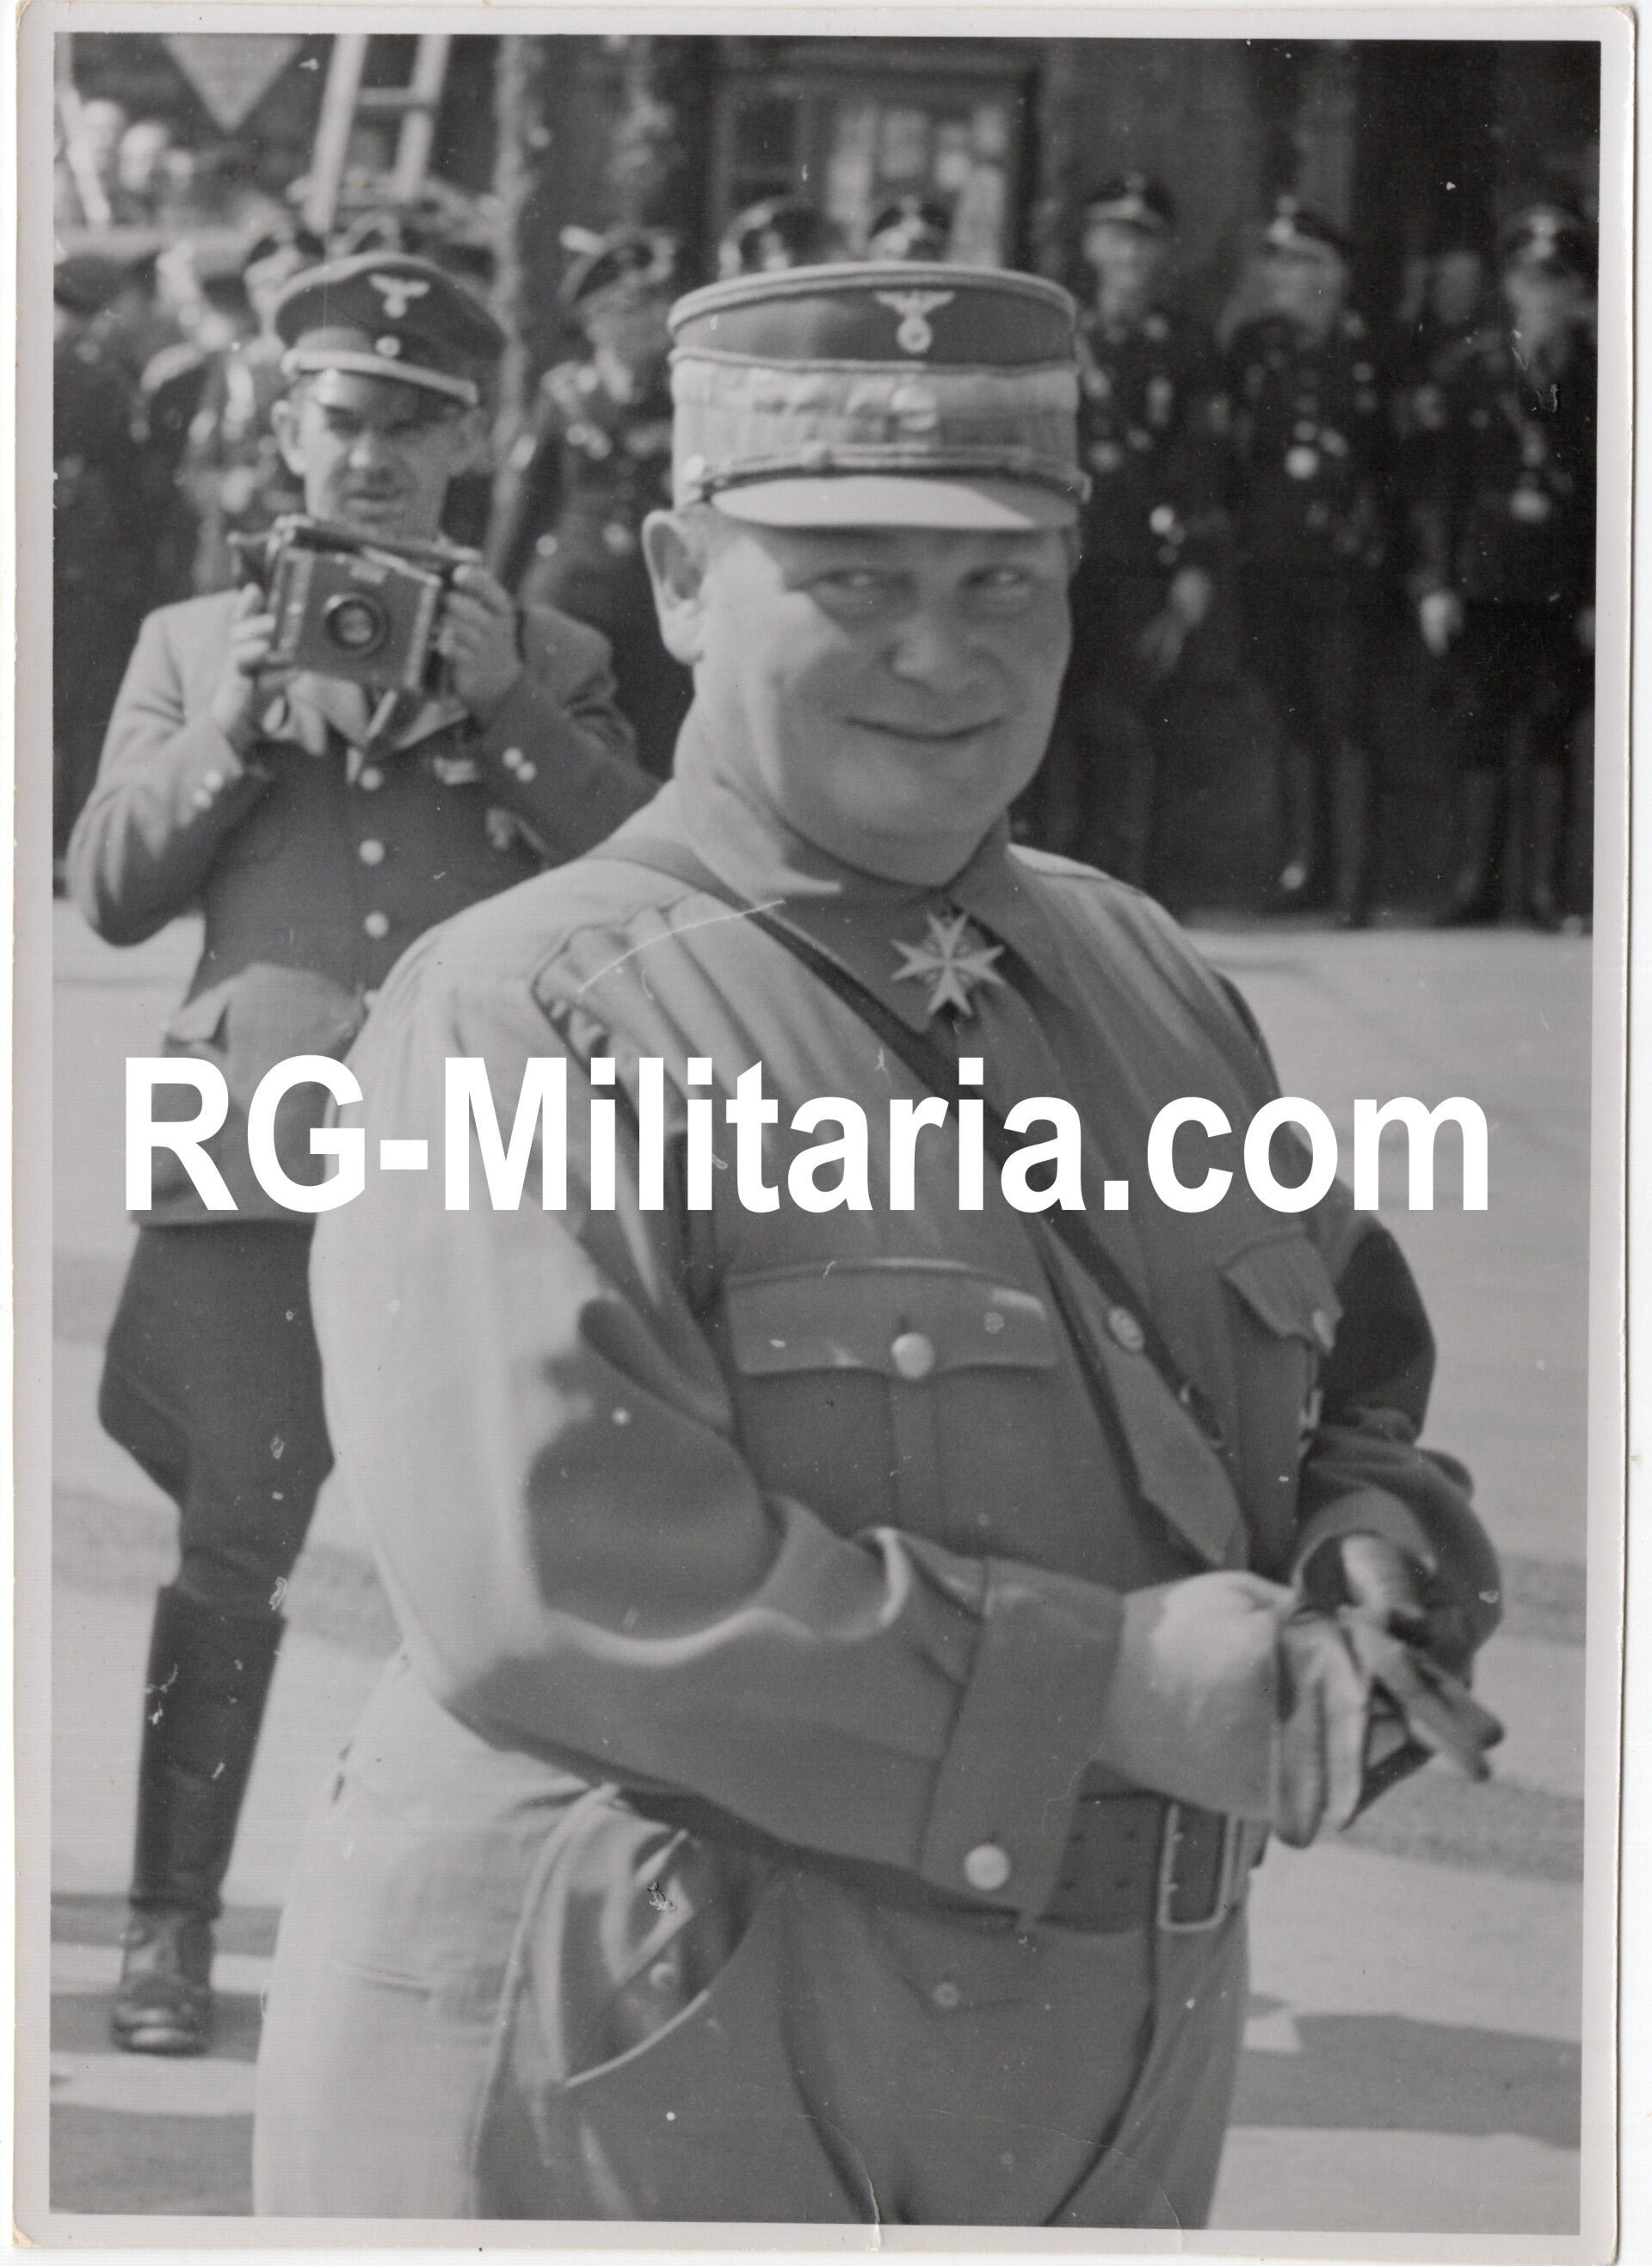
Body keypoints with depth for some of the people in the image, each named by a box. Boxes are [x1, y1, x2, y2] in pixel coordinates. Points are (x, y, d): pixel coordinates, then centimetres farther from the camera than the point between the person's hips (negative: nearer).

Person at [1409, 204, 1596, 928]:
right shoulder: (1470, 368, 4)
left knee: (1553, 733, 0)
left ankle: (1543, 887, 5)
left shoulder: (1599, 378, 3)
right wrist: (1436, 581, 0)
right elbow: (1439, 482, 6)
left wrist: (1602, 597, -2)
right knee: (1484, 732, 0)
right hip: (1485, 580, 0)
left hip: (1565, 589, 0)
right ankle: (1474, 881, 6)